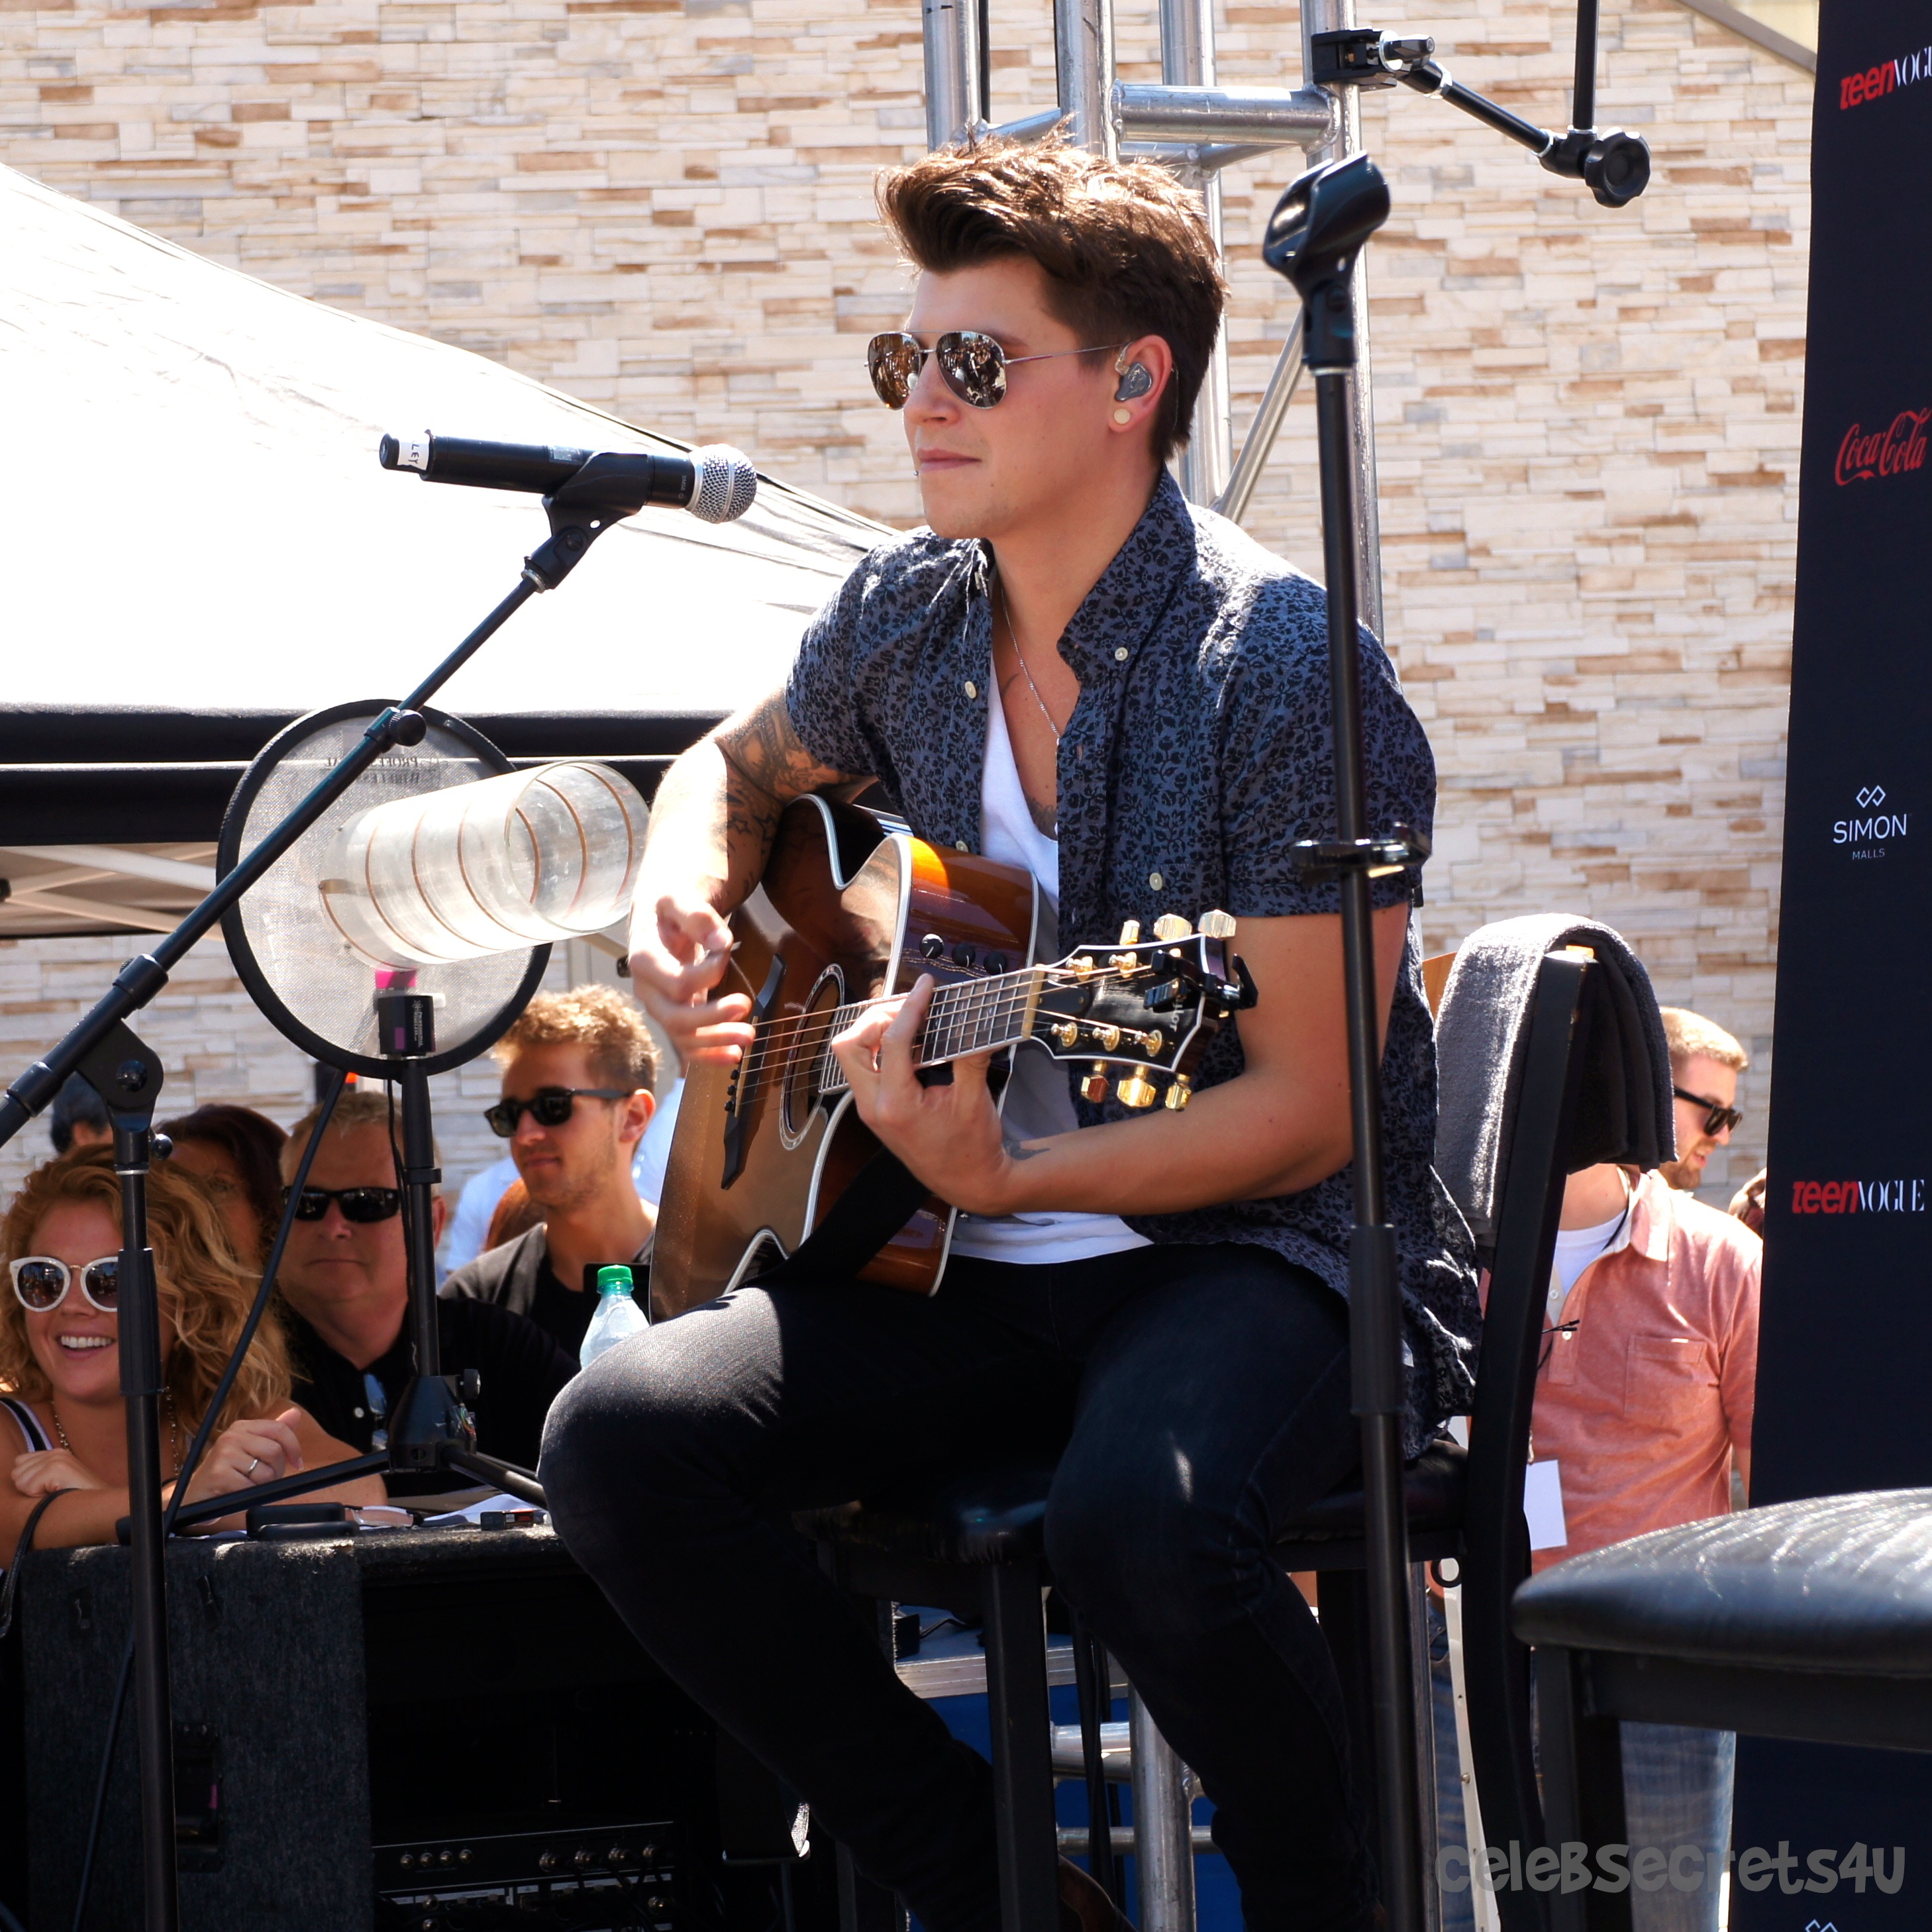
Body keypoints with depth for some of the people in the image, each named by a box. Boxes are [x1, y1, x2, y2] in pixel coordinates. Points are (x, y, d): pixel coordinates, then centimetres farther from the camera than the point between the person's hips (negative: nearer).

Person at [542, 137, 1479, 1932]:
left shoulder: (1283, 670, -16)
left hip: (1260, 1256, -6)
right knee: (617, 1437, -17)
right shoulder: (904, 616, 5)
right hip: (981, 1292, 7)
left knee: (1139, 1510, -39)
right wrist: (678, 907, 5)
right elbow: (742, 768, 28)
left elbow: (1307, 1110, -16)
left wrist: (1002, 1175, -28)